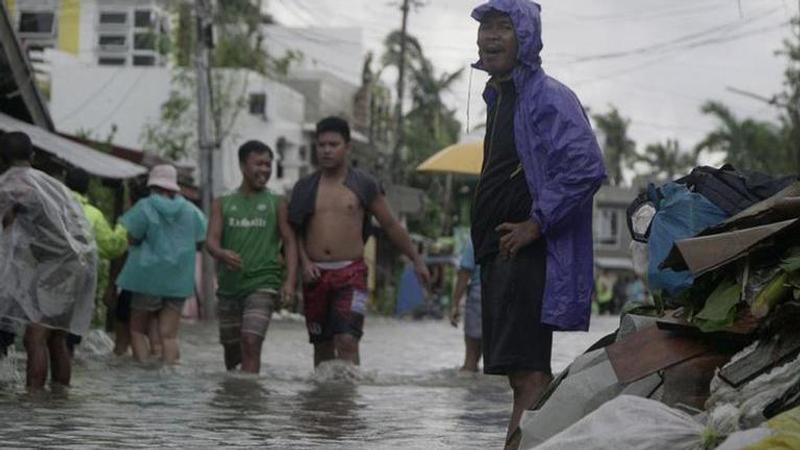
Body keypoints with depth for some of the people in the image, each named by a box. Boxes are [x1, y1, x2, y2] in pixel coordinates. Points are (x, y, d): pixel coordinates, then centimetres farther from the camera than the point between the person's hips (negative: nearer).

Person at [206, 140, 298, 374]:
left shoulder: (277, 204, 6)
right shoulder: (222, 204, 9)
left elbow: (289, 242, 2)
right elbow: (211, 239, -2)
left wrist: (290, 281, -12)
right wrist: (222, 254, -26)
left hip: (263, 284, -3)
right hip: (229, 286, 3)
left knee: (251, 343, -19)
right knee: (231, 349, 12)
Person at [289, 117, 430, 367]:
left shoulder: (364, 185, 4)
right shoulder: (305, 188, 9)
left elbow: (391, 226, 11)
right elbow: (295, 232, 13)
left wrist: (417, 260, 12)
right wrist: (304, 262, -4)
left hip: (351, 273, -3)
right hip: (315, 274, 3)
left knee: (347, 341, -18)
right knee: (322, 346, 9)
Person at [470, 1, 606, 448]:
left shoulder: (547, 97, -11)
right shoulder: (499, 98, 20)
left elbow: (586, 167, -24)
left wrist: (537, 223, -20)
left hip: (528, 254, -10)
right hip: (500, 253, 10)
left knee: (526, 370, -14)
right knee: (522, 371, 14)